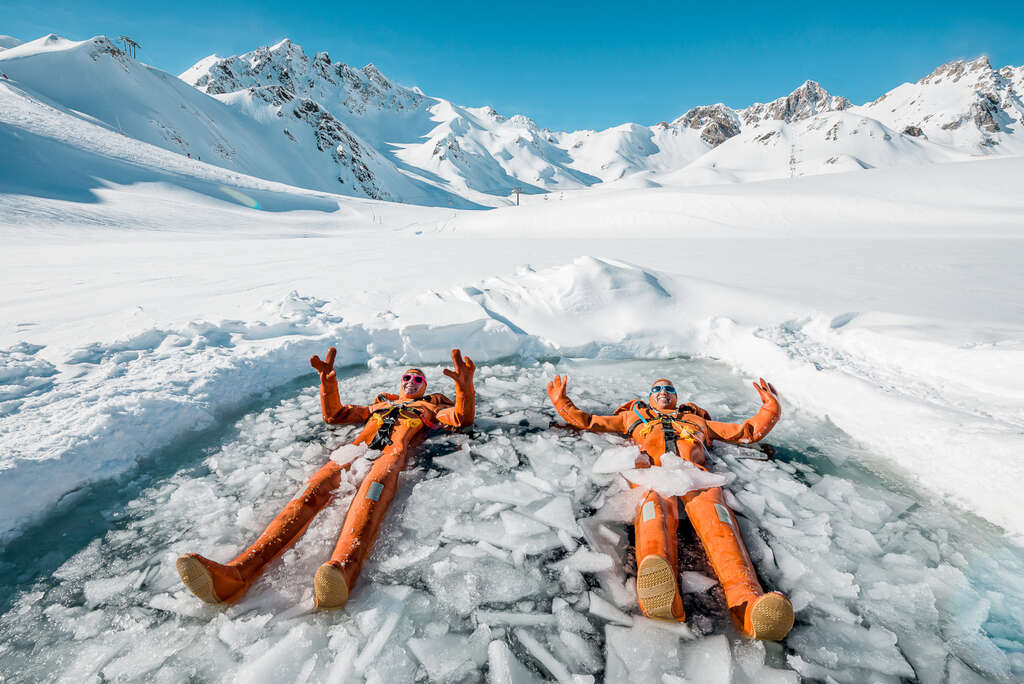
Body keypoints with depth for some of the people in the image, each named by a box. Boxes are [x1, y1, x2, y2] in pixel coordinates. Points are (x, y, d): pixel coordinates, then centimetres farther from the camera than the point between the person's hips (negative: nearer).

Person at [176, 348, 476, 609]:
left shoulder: (432, 406, 34)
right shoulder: (379, 404, 42)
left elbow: (462, 419, 16)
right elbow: (334, 415, 41)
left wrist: (465, 387, -2)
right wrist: (328, 381, 26)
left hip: (393, 455, -3)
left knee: (373, 489, -39)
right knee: (314, 491, -27)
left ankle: (341, 569, -65)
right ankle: (237, 573, -44)